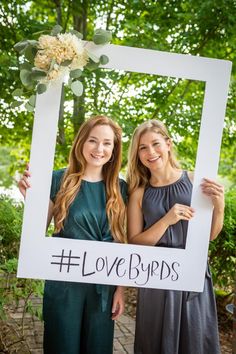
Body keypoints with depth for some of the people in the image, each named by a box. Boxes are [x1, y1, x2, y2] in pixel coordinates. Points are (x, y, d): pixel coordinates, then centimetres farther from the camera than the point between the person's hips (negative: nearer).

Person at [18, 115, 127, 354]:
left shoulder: (119, 188, 0)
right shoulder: (60, 180, -7)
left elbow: (121, 241, 5)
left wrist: (121, 286, 4)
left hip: (104, 286, 2)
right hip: (63, 283, -2)